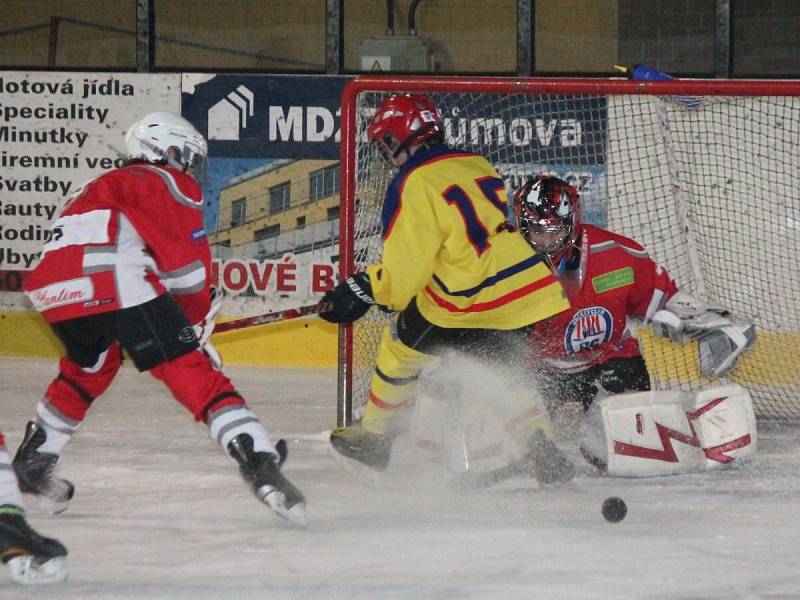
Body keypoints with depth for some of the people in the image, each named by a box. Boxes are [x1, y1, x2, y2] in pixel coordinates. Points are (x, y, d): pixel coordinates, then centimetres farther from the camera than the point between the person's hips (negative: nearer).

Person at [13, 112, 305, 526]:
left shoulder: (105, 185, 37)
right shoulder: (171, 184, 14)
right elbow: (187, 262, 4)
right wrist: (198, 324, 17)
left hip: (50, 286, 7)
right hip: (117, 286, -7)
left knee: (88, 367, 34)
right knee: (191, 371, -7)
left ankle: (33, 463, 39)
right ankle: (258, 460, -20)